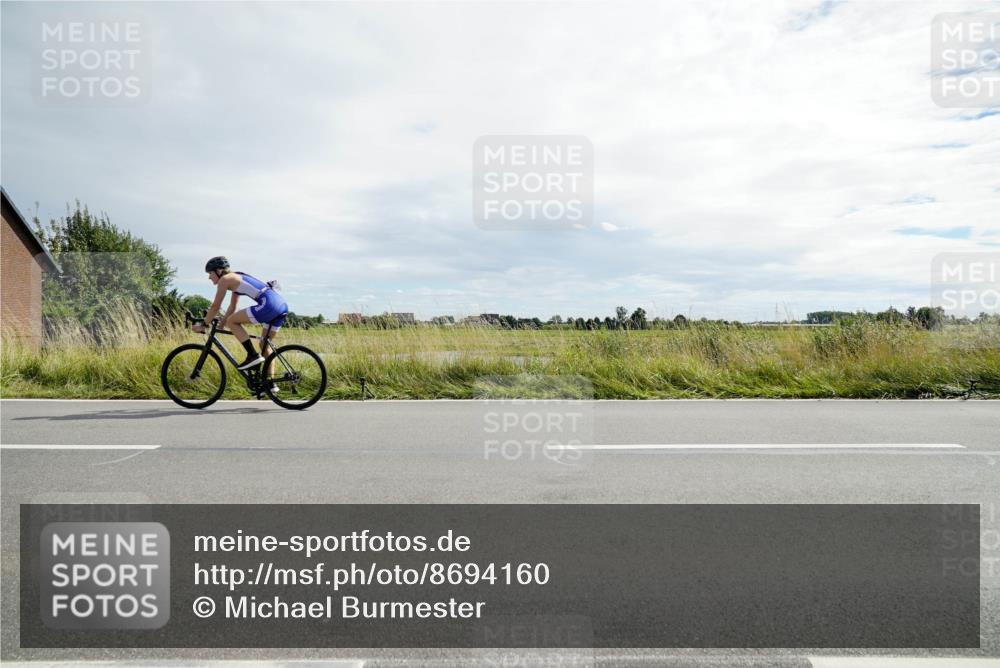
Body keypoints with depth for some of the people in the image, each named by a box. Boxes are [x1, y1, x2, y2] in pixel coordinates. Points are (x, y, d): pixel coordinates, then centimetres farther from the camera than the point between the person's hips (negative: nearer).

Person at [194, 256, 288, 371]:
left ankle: (253, 355, -3)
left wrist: (203, 325, 15)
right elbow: (232, 307, 33)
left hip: (269, 304, -9)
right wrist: (220, 326, 35)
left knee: (231, 321, 1)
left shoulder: (225, 279, 3)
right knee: (264, 344, 18)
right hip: (282, 305, 9)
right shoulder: (236, 278, 28)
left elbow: (215, 306, 4)